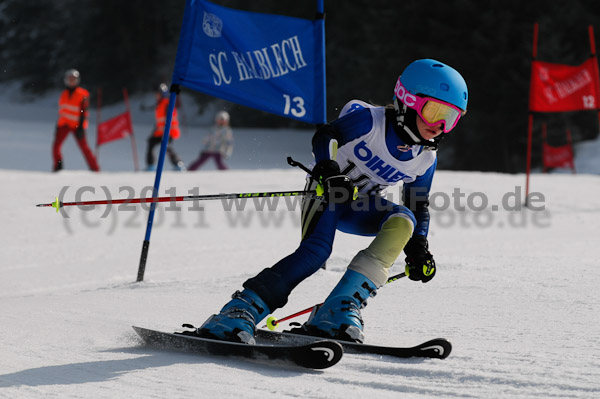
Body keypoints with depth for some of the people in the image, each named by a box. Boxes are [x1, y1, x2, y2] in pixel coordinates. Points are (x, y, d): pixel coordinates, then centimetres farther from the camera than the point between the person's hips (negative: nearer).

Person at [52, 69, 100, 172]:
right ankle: (57, 167, 3)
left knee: (84, 147, -6)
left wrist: (80, 127, -15)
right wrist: (58, 125, 20)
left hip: (77, 125, -5)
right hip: (64, 124, 5)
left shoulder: (83, 94, -4)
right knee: (56, 145, -9)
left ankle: (95, 169, 2)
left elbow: (83, 112, -9)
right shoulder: (64, 94, 14)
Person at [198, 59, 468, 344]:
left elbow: (419, 206, 8)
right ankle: (238, 313, -36)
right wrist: (329, 169, -39)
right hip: (328, 192, -5)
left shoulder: (426, 160, -3)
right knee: (316, 250, -33)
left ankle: (340, 310, -36)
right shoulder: (370, 120, -18)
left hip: (359, 208, 5)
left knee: (403, 220, -27)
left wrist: (418, 247, -7)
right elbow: (325, 136, -19)